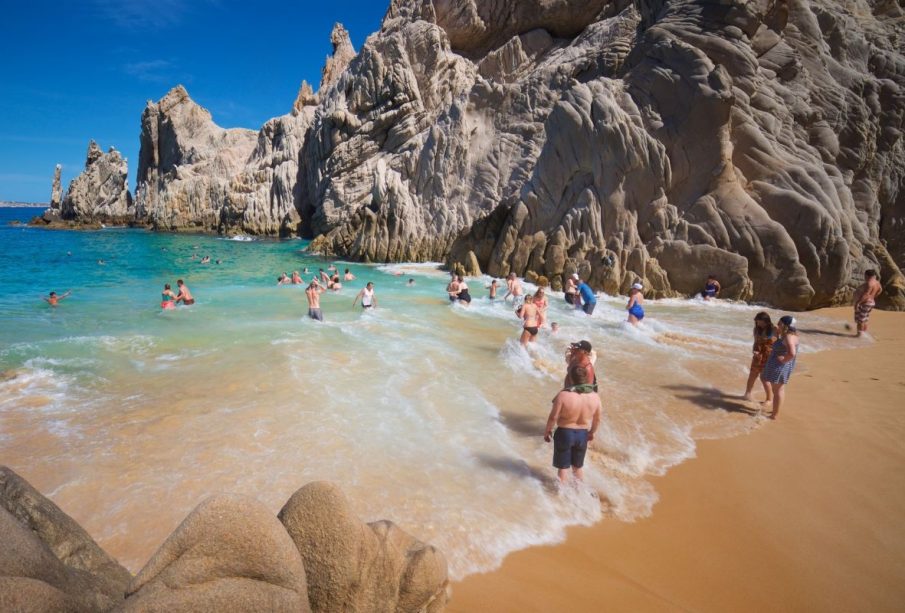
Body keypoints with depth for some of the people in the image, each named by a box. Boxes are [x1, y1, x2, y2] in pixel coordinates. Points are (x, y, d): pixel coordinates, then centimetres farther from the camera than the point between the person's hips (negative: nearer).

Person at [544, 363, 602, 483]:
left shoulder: (563, 395, -25)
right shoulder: (595, 397, -13)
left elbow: (553, 417, -17)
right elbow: (597, 419, 1)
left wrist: (547, 430, 1)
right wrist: (592, 432, 20)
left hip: (564, 433, -3)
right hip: (582, 434, 3)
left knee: (563, 467, 16)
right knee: (578, 466, 25)